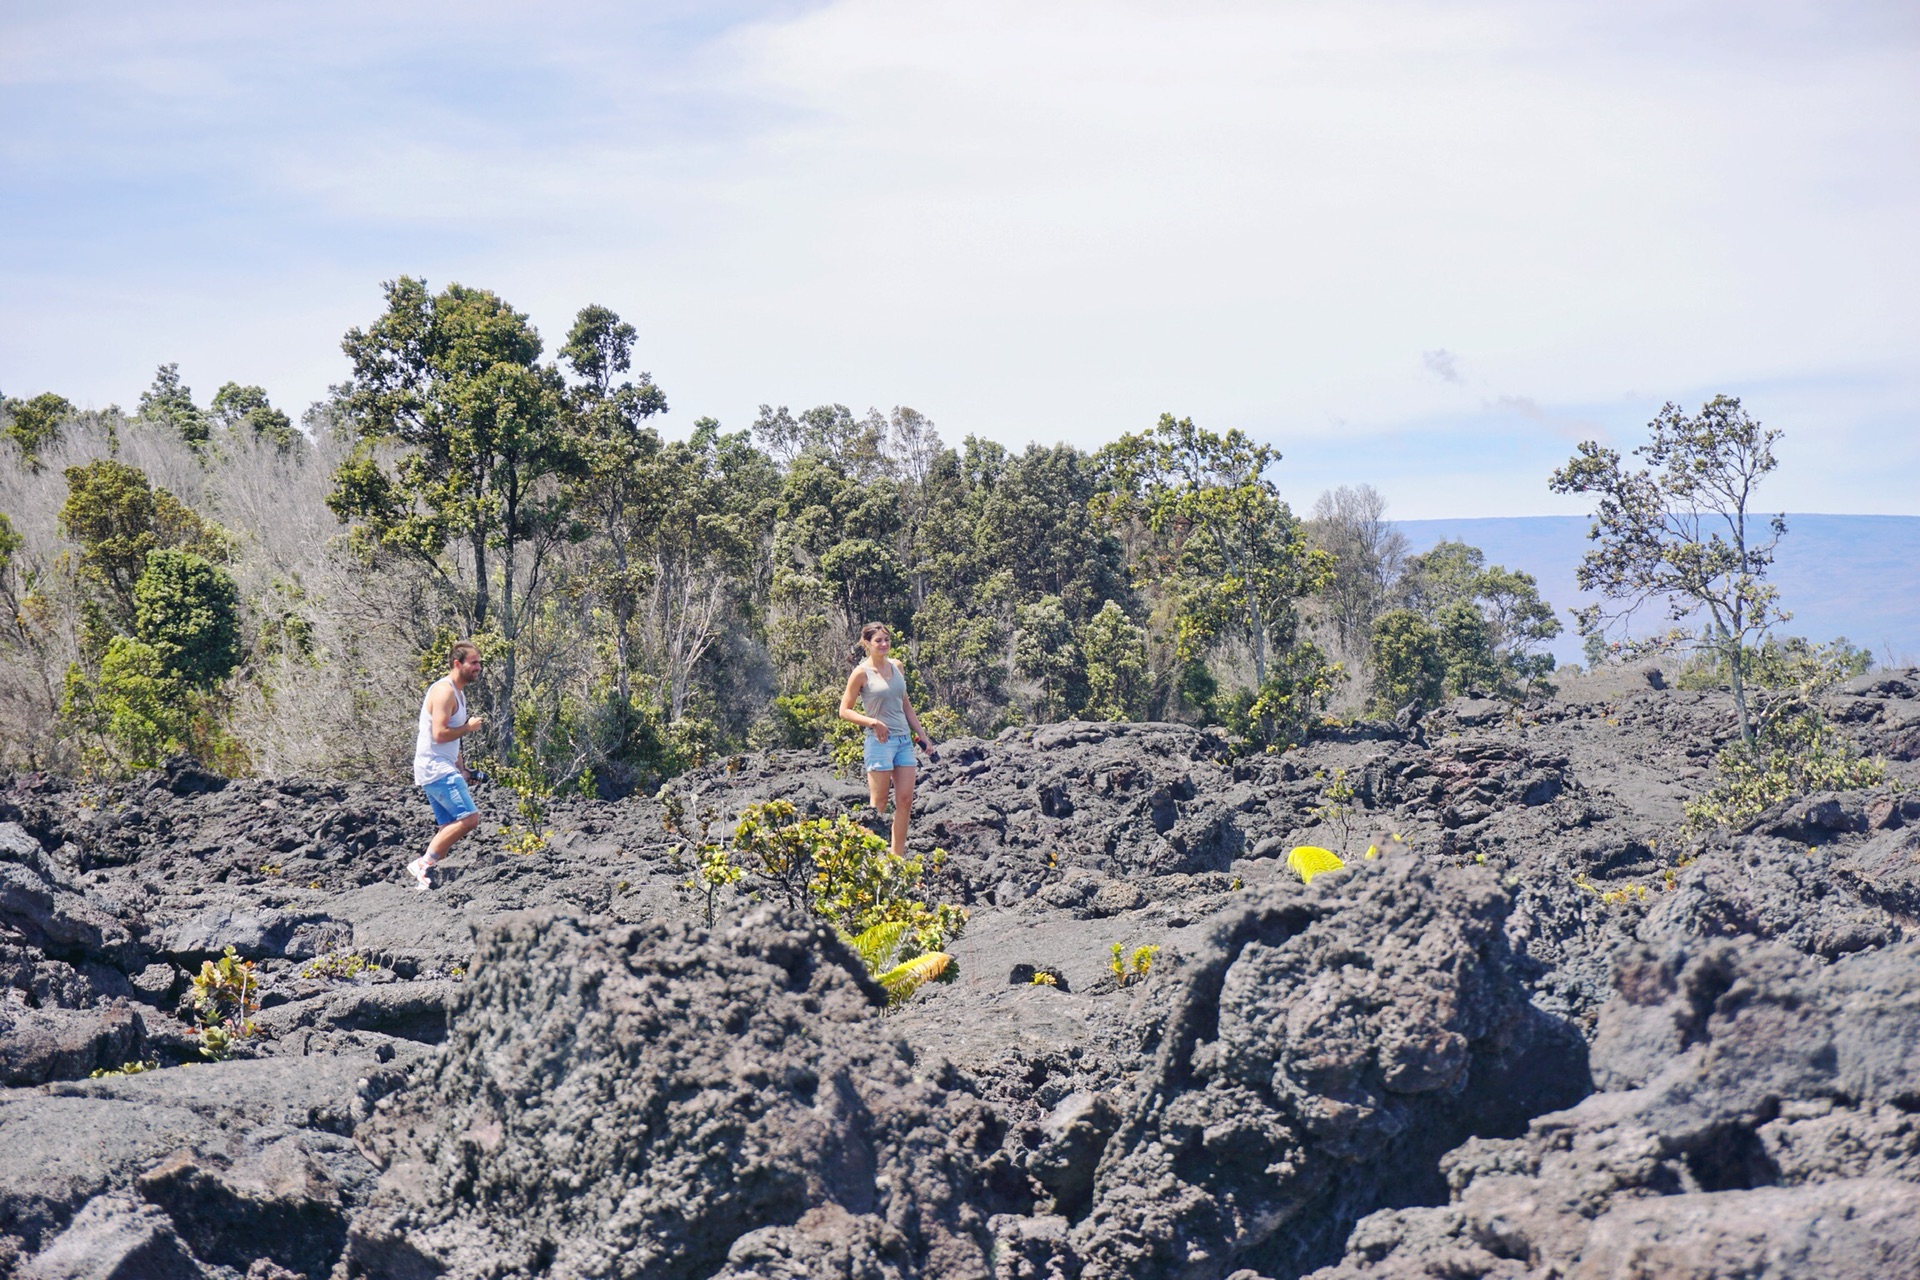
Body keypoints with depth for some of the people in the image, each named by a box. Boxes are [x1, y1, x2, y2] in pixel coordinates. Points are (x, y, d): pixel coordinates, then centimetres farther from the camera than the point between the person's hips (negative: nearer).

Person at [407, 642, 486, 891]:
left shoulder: (458, 692, 18)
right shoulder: (444, 691, -14)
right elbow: (439, 734, -23)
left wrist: (461, 768, 19)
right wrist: (469, 727, -10)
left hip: (442, 769, 11)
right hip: (436, 768, -11)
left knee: (449, 827, 10)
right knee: (469, 817, -17)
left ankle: (424, 878, 11)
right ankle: (424, 863, -13)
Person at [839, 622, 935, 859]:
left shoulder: (896, 667, 11)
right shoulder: (862, 673, -6)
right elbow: (844, 710, -6)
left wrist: (921, 734, 16)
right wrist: (873, 722, -18)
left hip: (904, 739, 6)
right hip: (880, 741, -6)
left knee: (905, 800, 3)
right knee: (879, 804, -4)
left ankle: (898, 855, 10)